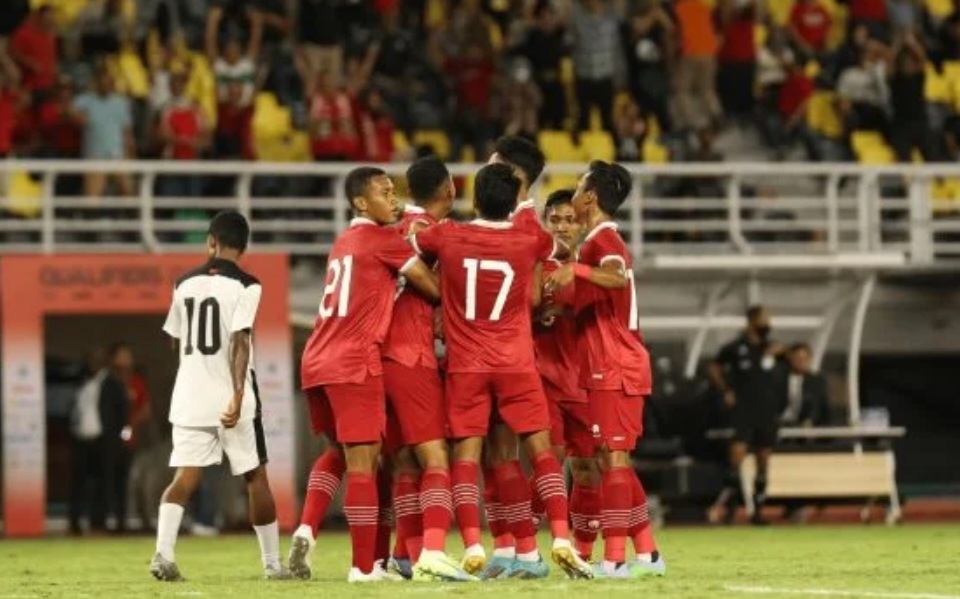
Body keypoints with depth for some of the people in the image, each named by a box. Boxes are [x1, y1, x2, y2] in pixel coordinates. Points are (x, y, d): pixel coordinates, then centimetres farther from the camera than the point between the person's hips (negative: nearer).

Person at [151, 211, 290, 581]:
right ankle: (272, 562, 15)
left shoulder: (185, 284, 9)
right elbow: (239, 341, -18)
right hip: (231, 398, -3)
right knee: (255, 478, 9)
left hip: (189, 398, 3)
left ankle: (163, 553, -23)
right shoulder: (244, 286, -7)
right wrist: (238, 395, -23)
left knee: (185, 478, -2)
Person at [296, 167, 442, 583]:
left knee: (341, 451, 23)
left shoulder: (344, 242, 21)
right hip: (354, 365, -8)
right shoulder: (382, 240, -3)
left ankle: (307, 527, 5)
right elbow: (432, 287, -4)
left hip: (316, 362, 8)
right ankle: (364, 566, -5)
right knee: (363, 462, -5)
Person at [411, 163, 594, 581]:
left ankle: (473, 546, -14)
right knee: (540, 449, 3)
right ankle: (561, 539, -10)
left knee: (466, 453, 1)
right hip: (516, 363, 0)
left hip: (465, 365, 0)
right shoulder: (531, 242, -2)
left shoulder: (446, 237, -2)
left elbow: (411, 244, 18)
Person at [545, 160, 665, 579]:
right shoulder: (604, 240, 20)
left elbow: (618, 277, -34)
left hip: (613, 370, -10)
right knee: (616, 460, 13)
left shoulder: (602, 239, -11)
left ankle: (614, 559, -15)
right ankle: (647, 554, 15)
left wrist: (576, 270, -47)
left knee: (613, 457, -11)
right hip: (616, 367, 10)